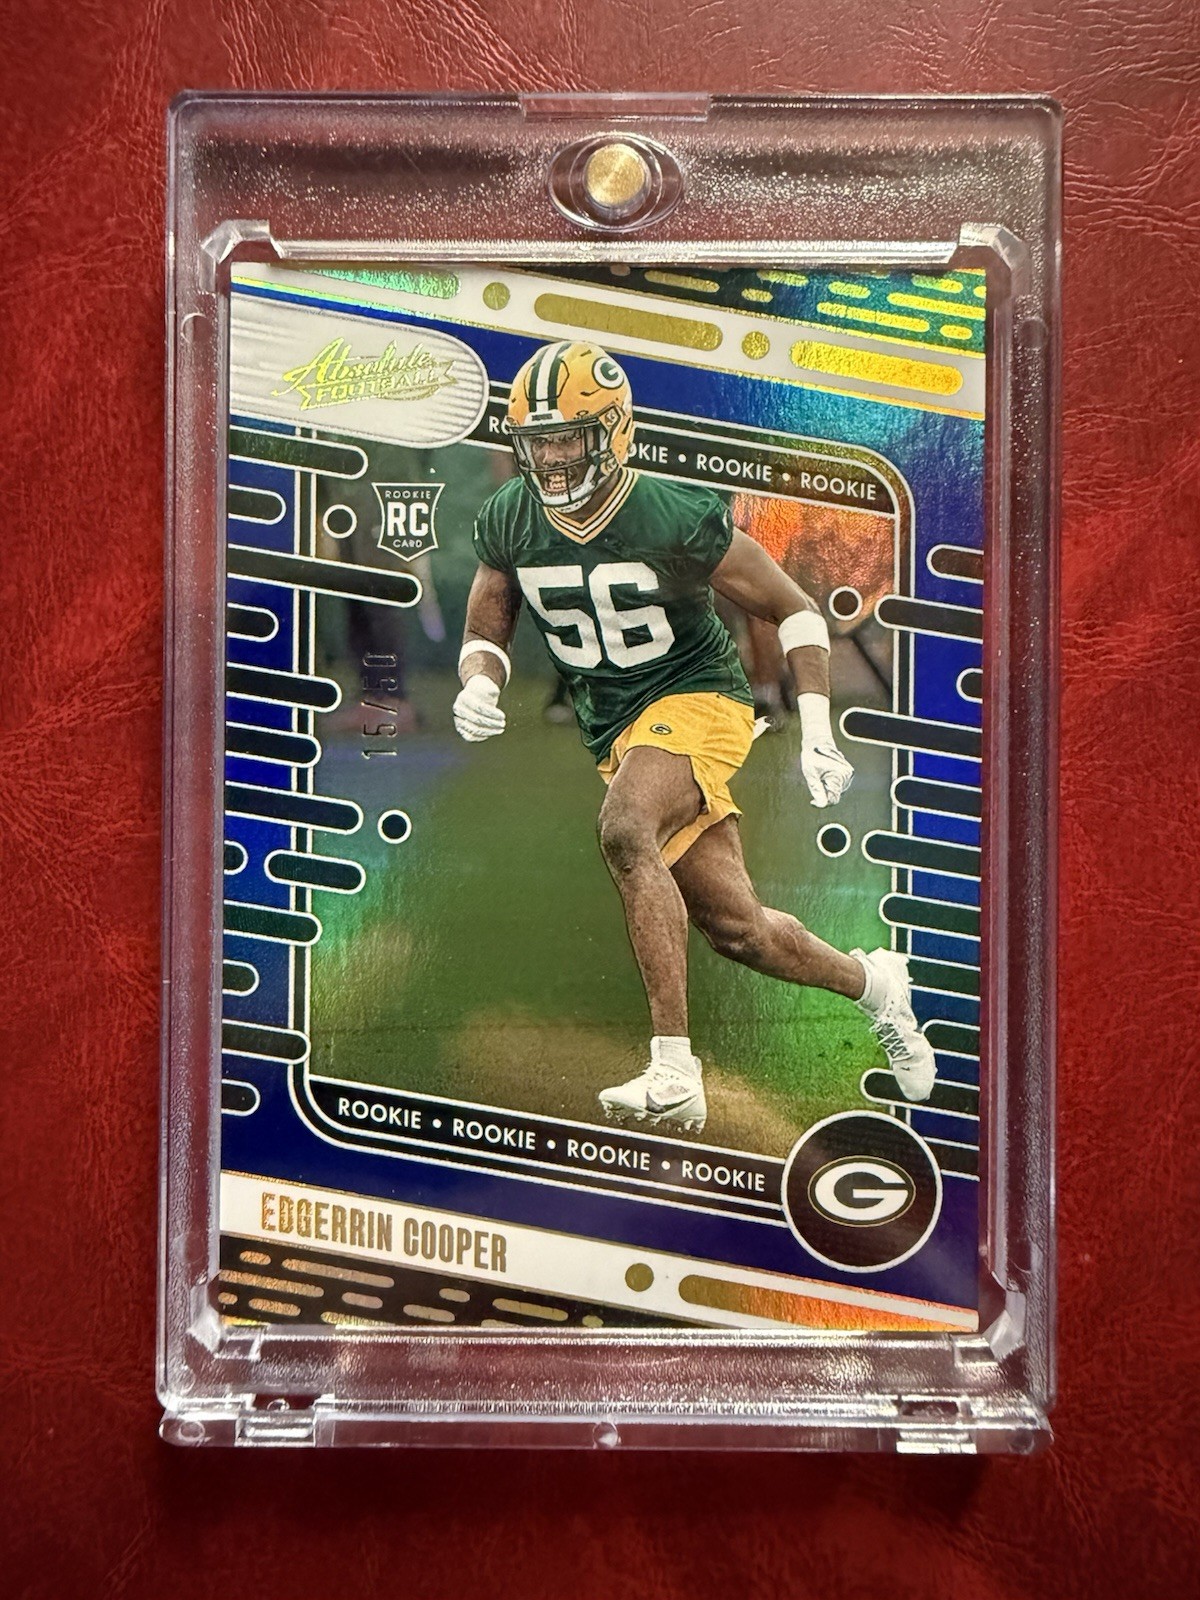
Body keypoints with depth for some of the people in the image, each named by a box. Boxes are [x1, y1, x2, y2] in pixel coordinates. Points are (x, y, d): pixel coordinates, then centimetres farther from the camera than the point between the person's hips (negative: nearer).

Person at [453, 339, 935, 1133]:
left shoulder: (676, 518, -17)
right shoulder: (509, 523, -2)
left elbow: (794, 608, -8)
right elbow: (485, 632, 10)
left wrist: (818, 733, -14)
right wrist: (478, 687, -14)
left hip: (698, 699, -5)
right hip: (614, 731, 6)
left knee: (624, 830, -35)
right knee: (738, 930, 9)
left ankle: (674, 1070, -29)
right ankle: (871, 981, 38)